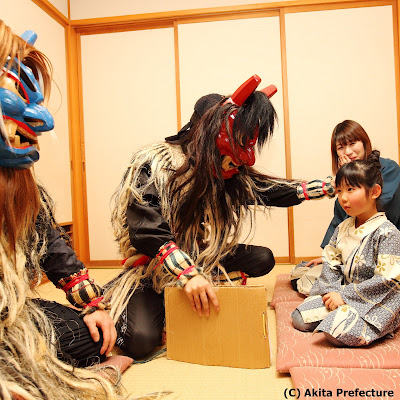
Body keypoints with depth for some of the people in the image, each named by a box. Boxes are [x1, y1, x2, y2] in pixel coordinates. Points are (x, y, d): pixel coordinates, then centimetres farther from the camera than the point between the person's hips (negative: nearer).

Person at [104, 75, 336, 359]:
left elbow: (273, 190, 11)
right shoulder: (154, 163, -19)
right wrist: (188, 274, -39)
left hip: (202, 261, 6)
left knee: (263, 259, -8)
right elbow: (146, 230, -29)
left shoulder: (232, 176, 0)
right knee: (141, 340, -26)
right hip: (153, 270, -5)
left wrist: (328, 187, 11)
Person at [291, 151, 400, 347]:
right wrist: (332, 292, -11)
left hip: (375, 300, -6)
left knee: (337, 333, -29)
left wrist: (344, 294, -20)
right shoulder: (342, 228, 6)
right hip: (342, 293, 7)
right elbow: (331, 265, 8)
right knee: (300, 319, -5)